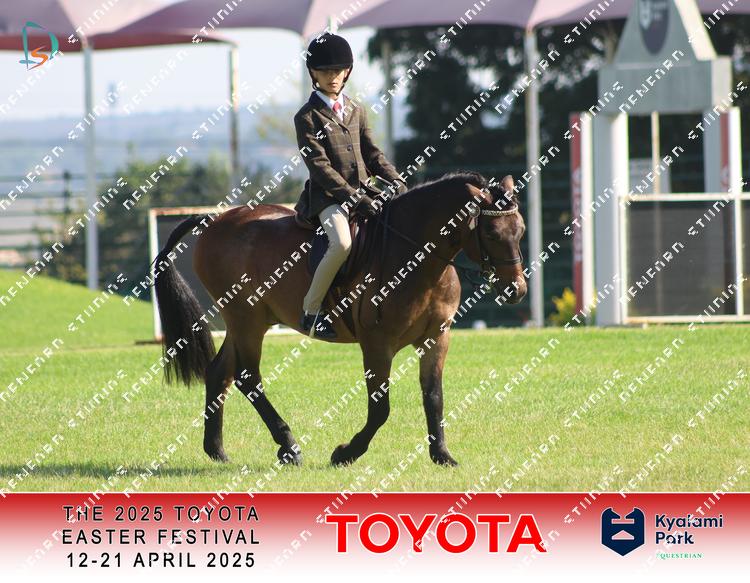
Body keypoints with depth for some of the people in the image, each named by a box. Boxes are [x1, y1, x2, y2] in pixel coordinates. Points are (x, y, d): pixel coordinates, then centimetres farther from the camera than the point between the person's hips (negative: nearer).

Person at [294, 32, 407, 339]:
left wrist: (396, 181, -4)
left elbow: (372, 153, 15)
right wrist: (352, 196, -21)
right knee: (342, 244, -32)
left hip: (361, 192, 7)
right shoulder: (307, 117, -4)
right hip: (328, 196, -7)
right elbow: (319, 165, -12)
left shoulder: (356, 112, 16)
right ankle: (310, 311, -21)